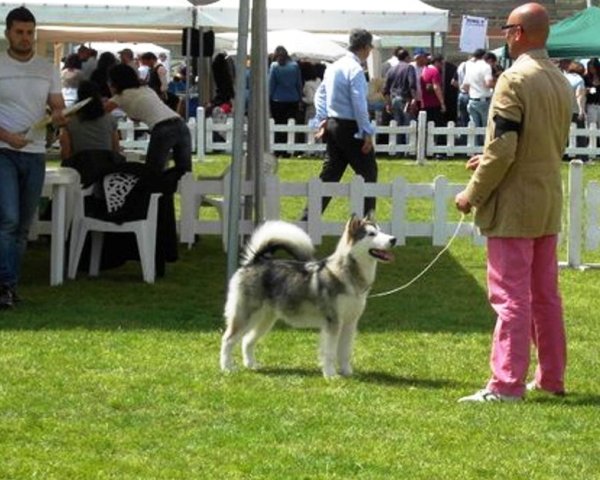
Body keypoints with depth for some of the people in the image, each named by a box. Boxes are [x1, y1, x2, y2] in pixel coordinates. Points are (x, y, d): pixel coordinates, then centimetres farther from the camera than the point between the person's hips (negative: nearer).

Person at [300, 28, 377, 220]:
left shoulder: (334, 66, 11)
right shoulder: (355, 70, -16)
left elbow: (320, 95, 15)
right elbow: (359, 104, -19)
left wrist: (322, 121, 15)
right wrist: (367, 133, -16)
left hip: (332, 125, 8)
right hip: (350, 128, -8)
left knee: (330, 174, 11)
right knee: (368, 172, 3)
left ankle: (308, 217, 7)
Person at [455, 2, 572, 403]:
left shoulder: (515, 80, -17)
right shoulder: (561, 82, 9)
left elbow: (502, 148, -21)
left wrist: (473, 194, -10)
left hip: (514, 207, -8)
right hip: (549, 205, 8)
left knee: (511, 297, -6)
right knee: (546, 295, 15)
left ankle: (507, 385, -5)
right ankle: (551, 377, 21)